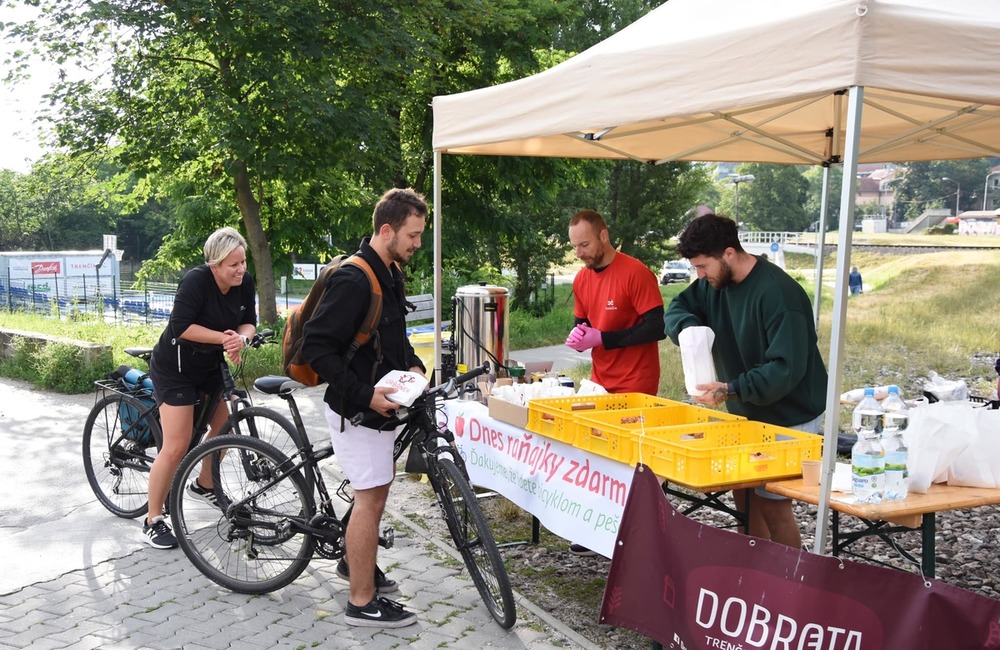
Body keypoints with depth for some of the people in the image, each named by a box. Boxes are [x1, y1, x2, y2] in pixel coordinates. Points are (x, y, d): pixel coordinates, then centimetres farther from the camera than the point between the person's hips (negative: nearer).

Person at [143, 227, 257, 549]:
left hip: (209, 366, 7)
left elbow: (249, 321, -5)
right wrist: (223, 337, -31)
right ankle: (153, 522, 4)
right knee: (177, 447, -10)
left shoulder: (244, 282, -9)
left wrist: (241, 338, -26)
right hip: (175, 368, -7)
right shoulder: (196, 280, -27)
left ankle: (203, 485, 43)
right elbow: (181, 327, -30)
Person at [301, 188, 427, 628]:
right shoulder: (353, 280, -23)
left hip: (379, 403, 9)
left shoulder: (391, 274, 8)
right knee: (370, 495, -3)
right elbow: (317, 347, -25)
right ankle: (363, 603, 9)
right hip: (356, 409, -9)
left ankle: (355, 562, 42)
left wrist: (412, 364, 5)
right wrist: (365, 394, -26)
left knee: (378, 488, 20)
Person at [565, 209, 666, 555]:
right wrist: (578, 335, -6)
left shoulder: (636, 273, -15)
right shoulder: (582, 279, 7)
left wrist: (600, 338, -21)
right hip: (600, 382, 7)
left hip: (635, 384, -6)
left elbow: (656, 328, -19)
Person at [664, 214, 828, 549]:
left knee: (772, 505, -3)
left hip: (789, 420, -8)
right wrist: (690, 327, -15)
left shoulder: (778, 294, -25)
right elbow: (677, 309, 7)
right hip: (746, 414, 8)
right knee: (744, 497, 13)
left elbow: (786, 369, -29)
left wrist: (731, 390, -33)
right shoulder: (714, 283, -1)